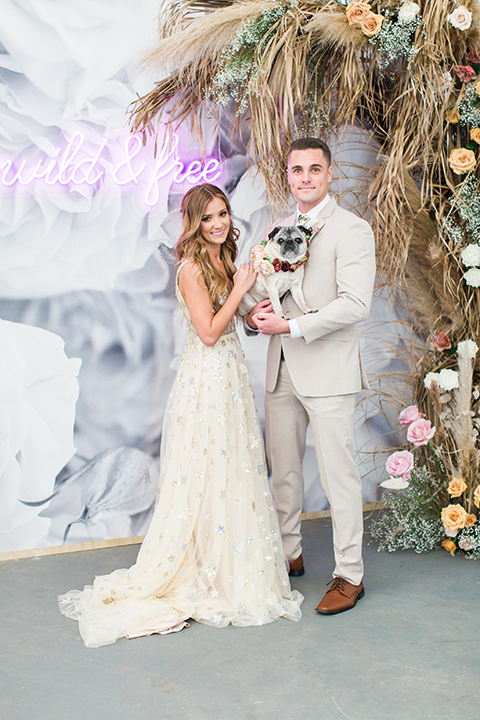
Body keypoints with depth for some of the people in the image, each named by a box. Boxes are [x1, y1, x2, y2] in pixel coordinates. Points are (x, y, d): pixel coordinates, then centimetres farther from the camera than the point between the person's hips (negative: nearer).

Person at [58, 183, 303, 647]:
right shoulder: (192, 269, -13)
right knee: (204, 475, 0)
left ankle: (229, 571, 25)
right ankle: (198, 574, 13)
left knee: (232, 471, 13)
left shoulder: (223, 262, 13)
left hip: (230, 378, 9)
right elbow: (209, 331, -18)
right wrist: (240, 288, -11)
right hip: (205, 382, -9)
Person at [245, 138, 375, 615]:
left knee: (338, 476, 0)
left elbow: (355, 303, -16)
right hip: (282, 370, 7)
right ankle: (288, 554, 31)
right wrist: (254, 315, -4)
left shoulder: (352, 230, -7)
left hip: (327, 370, -6)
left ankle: (349, 575, 12)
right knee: (282, 470, 14)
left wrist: (291, 326, -20)